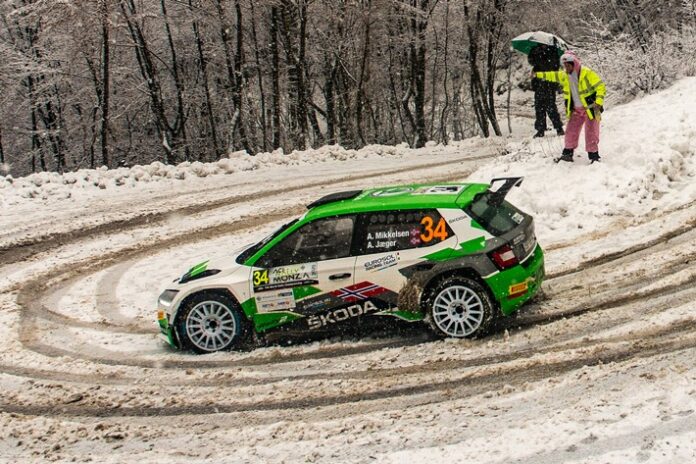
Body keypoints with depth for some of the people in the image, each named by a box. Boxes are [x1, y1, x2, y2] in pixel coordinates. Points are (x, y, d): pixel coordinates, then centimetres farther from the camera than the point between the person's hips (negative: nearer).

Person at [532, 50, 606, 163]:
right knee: (571, 132, 4)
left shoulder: (587, 73, -16)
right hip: (576, 110, 6)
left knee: (591, 134, -7)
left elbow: (601, 87, -17)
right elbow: (553, 76, 24)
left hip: (590, 108, -6)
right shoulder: (564, 75, 4)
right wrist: (537, 75, 26)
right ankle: (568, 153, 16)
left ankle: (594, 155, 2)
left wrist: (598, 103, -25)